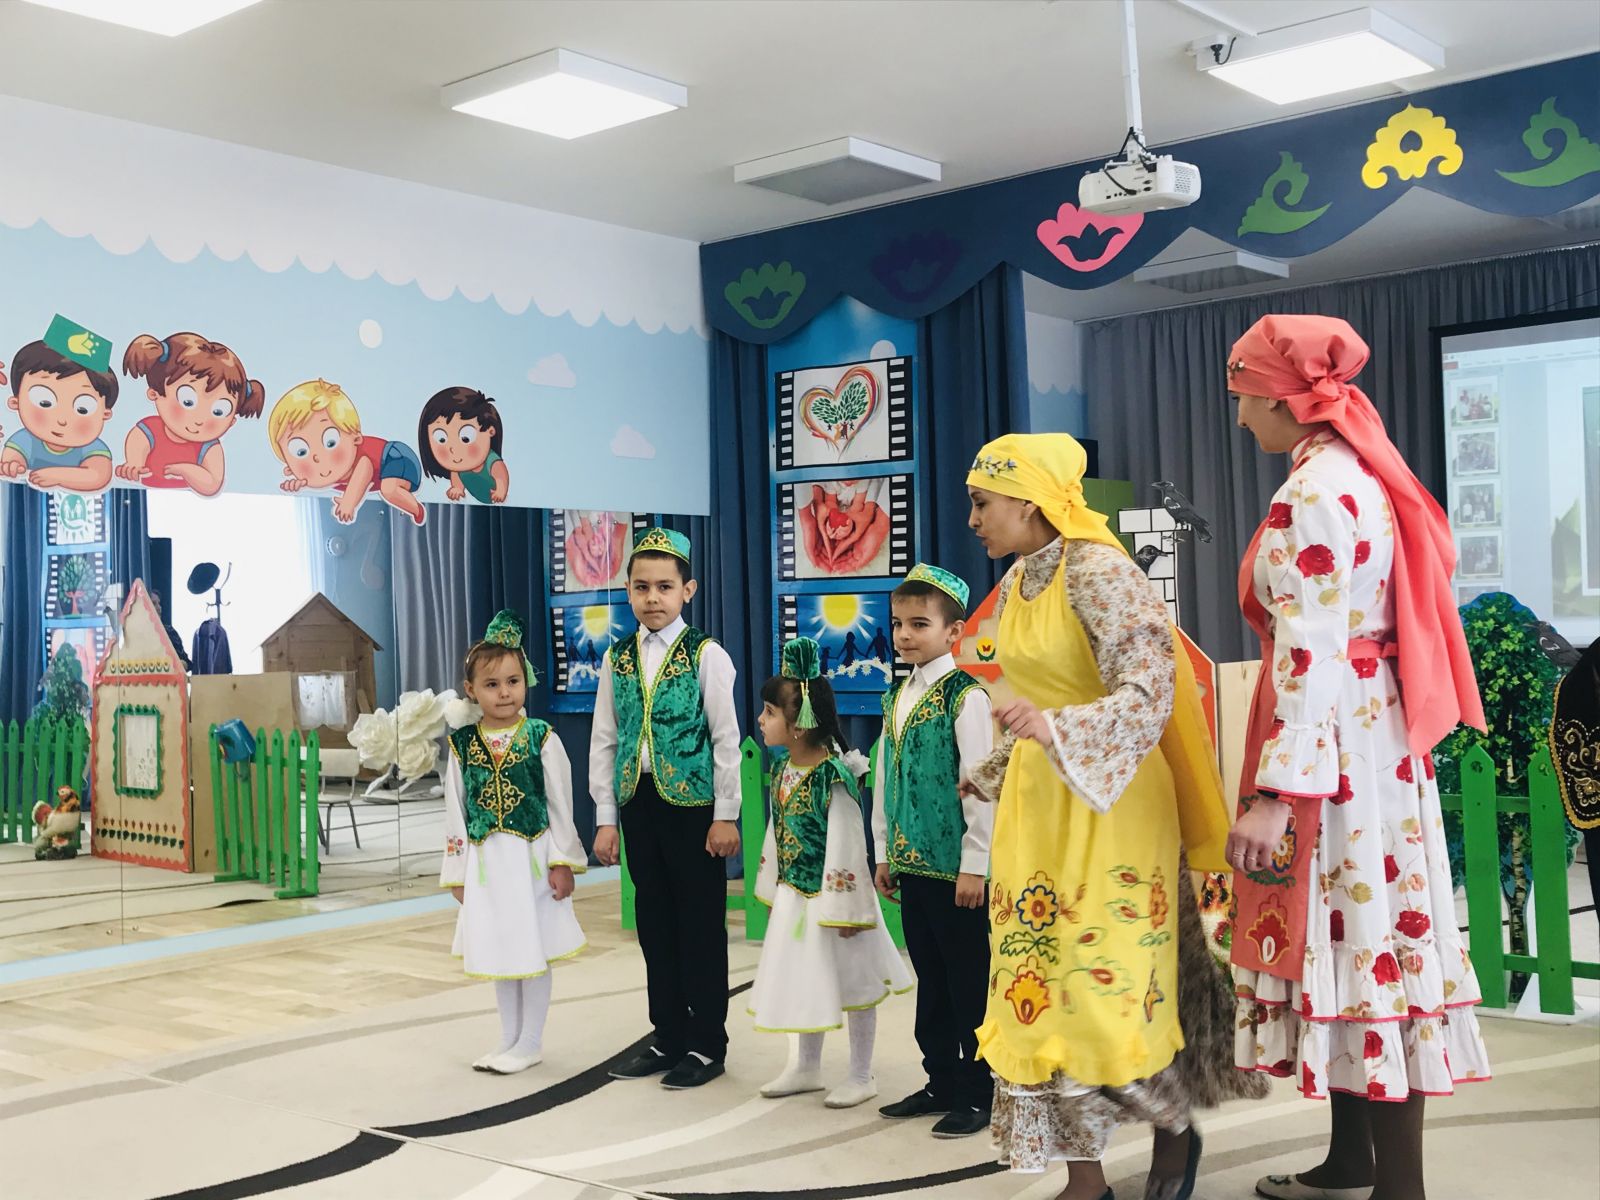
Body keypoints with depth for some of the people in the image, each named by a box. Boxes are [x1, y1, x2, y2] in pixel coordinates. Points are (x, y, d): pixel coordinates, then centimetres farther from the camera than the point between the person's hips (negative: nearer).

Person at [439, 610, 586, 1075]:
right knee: (498, 951, 13)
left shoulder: (542, 739, -6)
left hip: (532, 857, -3)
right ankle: (510, 1039, 27)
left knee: (533, 950, 5)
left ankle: (530, 1042, 18)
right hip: (486, 862, 3)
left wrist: (562, 862, -7)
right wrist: (457, 873, 4)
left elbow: (561, 804, -4)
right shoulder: (462, 745, 1)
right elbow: (455, 811, 5)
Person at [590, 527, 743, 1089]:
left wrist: (725, 815, -9)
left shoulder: (706, 655, -6)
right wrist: (606, 818, 6)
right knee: (655, 925, 12)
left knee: (701, 926, 2)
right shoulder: (618, 659, 7)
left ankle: (706, 1044, 13)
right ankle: (668, 1038, 23)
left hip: (694, 804, -5)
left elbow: (726, 738, -6)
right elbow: (603, 741, 9)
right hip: (638, 803, 5)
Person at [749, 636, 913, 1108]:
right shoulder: (781, 770, 2)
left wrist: (847, 908, -20)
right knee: (803, 980, 18)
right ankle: (806, 1068, 34)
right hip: (795, 895, 8)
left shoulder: (833, 774, -23)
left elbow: (846, 843, -22)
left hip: (832, 895, -8)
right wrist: (773, 889, 15)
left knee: (850, 982, 7)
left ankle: (861, 1076, 20)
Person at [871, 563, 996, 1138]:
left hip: (956, 867, -7)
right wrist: (884, 853, 15)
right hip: (912, 863, 8)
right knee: (930, 979, 15)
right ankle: (942, 1083, 27)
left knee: (968, 982, 2)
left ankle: (978, 1094, 13)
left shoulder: (965, 696, -12)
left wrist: (975, 865, -15)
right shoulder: (896, 697, 11)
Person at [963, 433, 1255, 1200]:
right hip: (1036, 802, 8)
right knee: (1039, 987, 5)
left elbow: (1150, 691, -24)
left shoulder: (1098, 573, -16)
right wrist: (990, 779, 25)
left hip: (1109, 800, -8)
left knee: (1107, 988, -5)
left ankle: (1175, 1130, 23)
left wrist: (1056, 731, -36)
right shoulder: (1012, 588, 9)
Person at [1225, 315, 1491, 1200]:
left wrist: (1276, 793, -22)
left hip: (1330, 750, -10)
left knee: (1353, 945, -4)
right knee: (1361, 937, 14)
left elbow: (1310, 659, -21)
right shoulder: (1360, 474, 13)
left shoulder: (1308, 499, -16)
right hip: (1375, 738, 10)